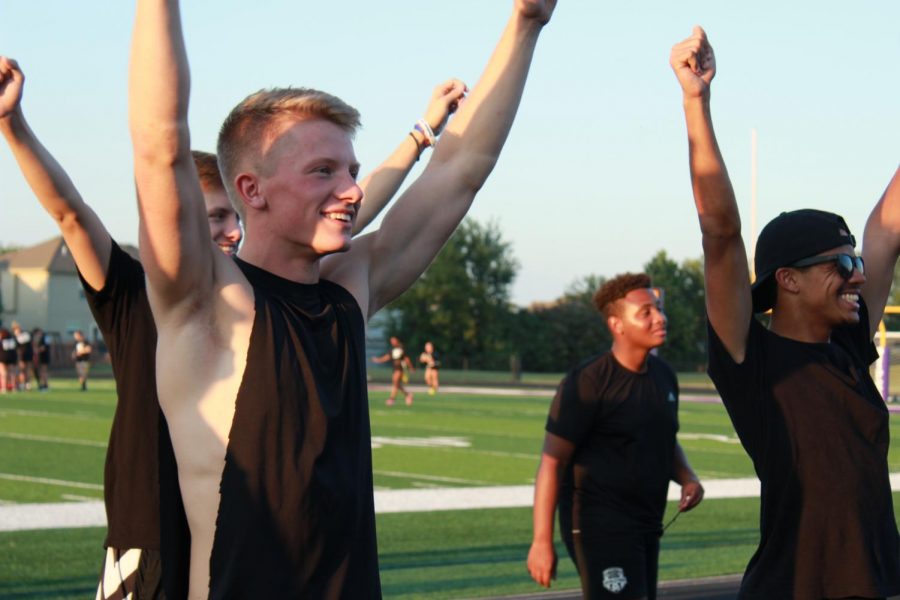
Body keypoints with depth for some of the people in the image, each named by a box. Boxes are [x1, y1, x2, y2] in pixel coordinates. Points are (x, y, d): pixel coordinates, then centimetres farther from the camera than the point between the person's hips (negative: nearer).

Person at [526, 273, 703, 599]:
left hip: (646, 527, 8)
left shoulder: (663, 375, 10)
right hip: (599, 527, -8)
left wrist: (687, 478, 3)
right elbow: (552, 462, -15)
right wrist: (542, 541, -19)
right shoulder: (587, 382, -14)